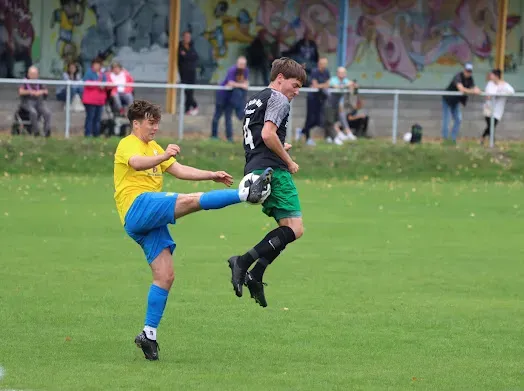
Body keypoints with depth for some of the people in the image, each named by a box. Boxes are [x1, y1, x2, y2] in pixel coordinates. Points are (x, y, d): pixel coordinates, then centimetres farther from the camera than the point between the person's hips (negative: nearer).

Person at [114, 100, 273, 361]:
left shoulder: (153, 147, 30)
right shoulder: (128, 144, 1)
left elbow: (179, 171, 24)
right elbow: (137, 163, -23)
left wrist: (212, 175, 11)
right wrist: (163, 156, -42)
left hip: (150, 222, 9)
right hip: (138, 207, -9)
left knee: (165, 276, 1)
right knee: (190, 200, -28)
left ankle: (149, 335, 3)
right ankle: (247, 193, -38)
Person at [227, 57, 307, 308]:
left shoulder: (254, 100, 24)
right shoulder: (278, 99, -5)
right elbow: (268, 134, -18)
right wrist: (289, 161, -8)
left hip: (253, 170, 10)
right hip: (273, 170, -10)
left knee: (287, 228, 13)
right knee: (294, 229, -13)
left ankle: (255, 276, 0)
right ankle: (244, 262, -23)